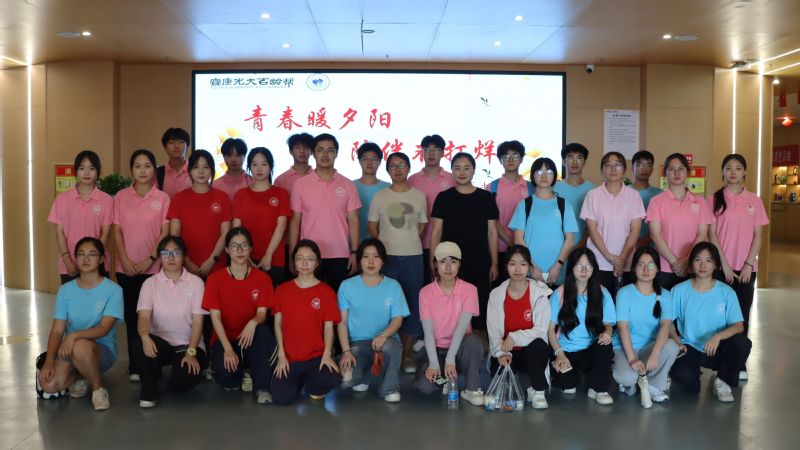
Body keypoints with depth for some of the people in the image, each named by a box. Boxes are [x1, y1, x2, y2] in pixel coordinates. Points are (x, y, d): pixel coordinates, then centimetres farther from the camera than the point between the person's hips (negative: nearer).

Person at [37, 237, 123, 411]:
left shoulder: (113, 290, -11)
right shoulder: (65, 290, 0)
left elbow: (104, 329, -19)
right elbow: (57, 330, -4)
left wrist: (74, 335, -35)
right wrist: (49, 360, -19)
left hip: (102, 349, -3)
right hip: (69, 349, 4)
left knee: (81, 347, -38)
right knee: (48, 384, -24)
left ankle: (99, 388, -10)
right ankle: (81, 377, 11)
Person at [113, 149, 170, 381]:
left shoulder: (162, 198, 1)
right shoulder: (121, 197, 5)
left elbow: (165, 232, -3)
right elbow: (117, 231, 3)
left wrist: (149, 260, -11)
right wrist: (125, 260, -8)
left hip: (153, 266, -1)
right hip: (126, 268, 1)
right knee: (131, 315, 5)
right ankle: (135, 366, 12)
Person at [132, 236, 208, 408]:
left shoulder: (196, 282, -2)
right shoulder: (150, 283, 2)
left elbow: (198, 321, -6)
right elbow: (144, 316, -12)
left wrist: (191, 352, -18)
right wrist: (145, 336, -35)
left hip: (188, 344, -1)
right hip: (160, 342, 2)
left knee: (182, 381, -29)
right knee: (140, 344, -33)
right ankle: (149, 389, -8)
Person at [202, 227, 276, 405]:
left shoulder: (262, 278, 0)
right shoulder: (215, 279, -4)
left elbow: (262, 313, -6)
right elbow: (215, 317, -10)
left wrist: (253, 323, -33)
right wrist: (228, 349, -23)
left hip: (251, 337, 1)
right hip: (225, 338, -1)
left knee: (262, 330, -36)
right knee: (225, 376, -32)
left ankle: (261, 387, -23)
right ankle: (239, 374, 7)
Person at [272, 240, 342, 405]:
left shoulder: (326, 292, 0)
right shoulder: (282, 290, 5)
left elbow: (328, 326, -2)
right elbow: (278, 324, 6)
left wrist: (327, 354, -16)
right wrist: (281, 354, -4)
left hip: (316, 356, -1)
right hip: (289, 357, 1)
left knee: (333, 380, -31)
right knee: (282, 398, -20)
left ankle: (313, 386, 8)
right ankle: (299, 380, 17)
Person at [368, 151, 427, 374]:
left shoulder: (419, 196, 5)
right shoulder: (380, 197, 4)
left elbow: (422, 226, 13)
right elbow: (372, 227, 9)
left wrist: (410, 243, 7)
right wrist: (386, 244, 4)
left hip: (413, 257, 0)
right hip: (387, 257, 0)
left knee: (414, 303, 1)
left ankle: (407, 351, 11)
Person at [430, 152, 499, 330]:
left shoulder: (486, 197, 5)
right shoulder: (444, 197, 4)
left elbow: (492, 232, 6)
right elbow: (436, 232, 3)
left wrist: (494, 263, 2)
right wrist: (434, 262, -4)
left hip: (480, 264, 1)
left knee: (480, 308, 3)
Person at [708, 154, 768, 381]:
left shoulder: (754, 201, 5)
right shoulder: (715, 200, 0)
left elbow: (757, 236, 3)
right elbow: (712, 235, -4)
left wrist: (748, 264, -7)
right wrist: (724, 264, -10)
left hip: (746, 267, 1)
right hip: (721, 266, -1)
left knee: (742, 314, 5)